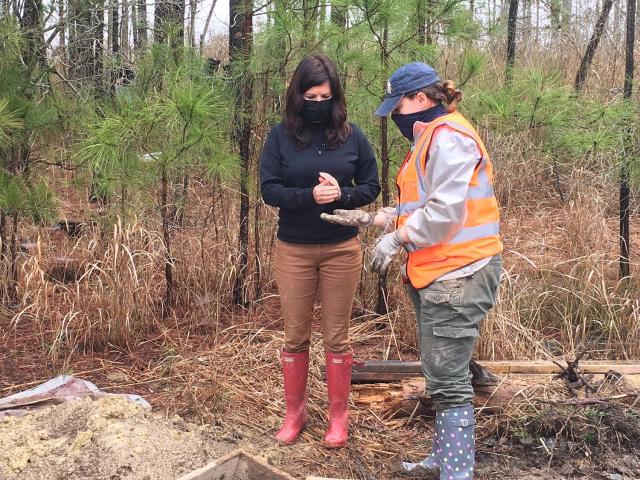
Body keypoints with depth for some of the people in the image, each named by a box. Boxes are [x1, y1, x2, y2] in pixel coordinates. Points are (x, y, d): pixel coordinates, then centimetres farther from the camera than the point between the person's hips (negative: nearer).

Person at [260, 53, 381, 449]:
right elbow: (269, 189, -8)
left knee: (337, 337, 9)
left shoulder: (352, 135, -2)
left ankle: (339, 415, 22)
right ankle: (295, 412, 25)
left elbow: (371, 186, 2)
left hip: (342, 250, 0)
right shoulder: (281, 135, -4)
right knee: (296, 336, 11)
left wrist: (341, 195, -18)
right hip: (293, 251, 0)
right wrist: (310, 196, -23)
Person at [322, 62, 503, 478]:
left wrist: (396, 239, -14)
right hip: (436, 273, 11)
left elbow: (445, 211, -23)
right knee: (443, 373, 17)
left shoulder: (448, 136, -14)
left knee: (448, 379, -8)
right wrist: (368, 219, 14)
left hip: (457, 273, -11)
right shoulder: (432, 138, 19)